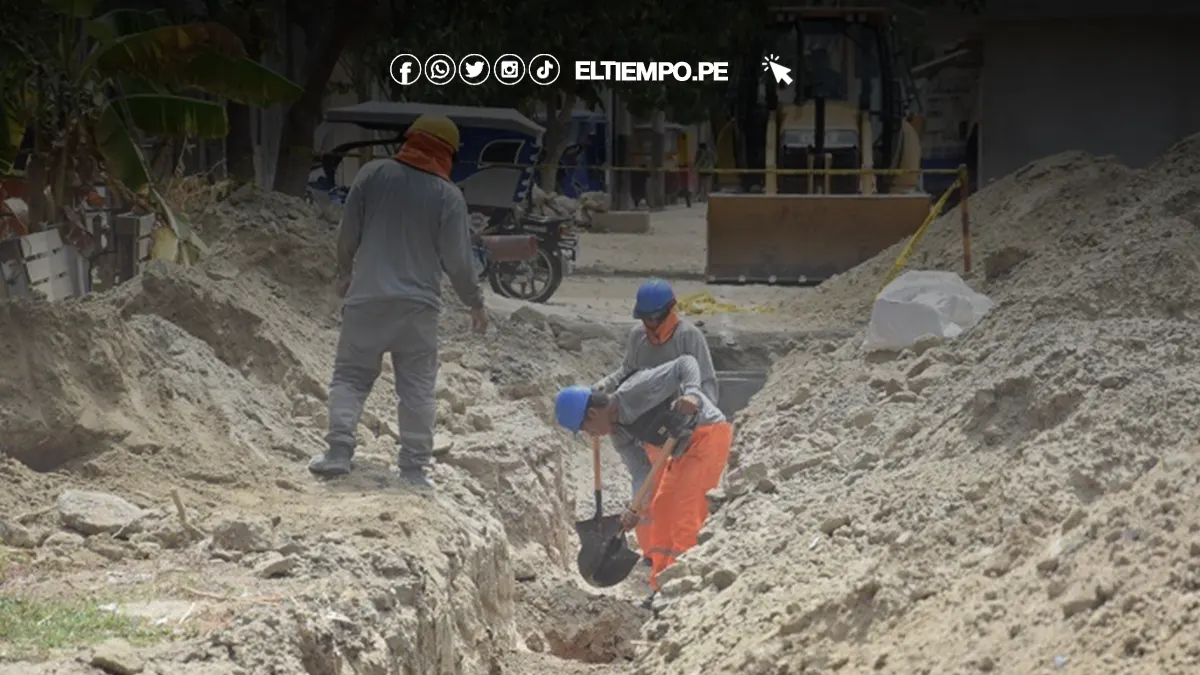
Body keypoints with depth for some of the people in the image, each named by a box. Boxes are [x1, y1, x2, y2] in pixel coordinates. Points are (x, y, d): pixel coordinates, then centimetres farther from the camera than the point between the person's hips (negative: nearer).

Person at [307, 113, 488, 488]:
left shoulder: (372, 174, -1)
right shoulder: (448, 196, -5)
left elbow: (347, 236, 3)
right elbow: (457, 260, -3)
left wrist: (344, 277, 21)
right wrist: (475, 302, 12)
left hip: (366, 299, 1)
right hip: (418, 304, -1)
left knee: (351, 375, 9)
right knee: (417, 387, 7)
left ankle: (339, 450, -5)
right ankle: (414, 465, 4)